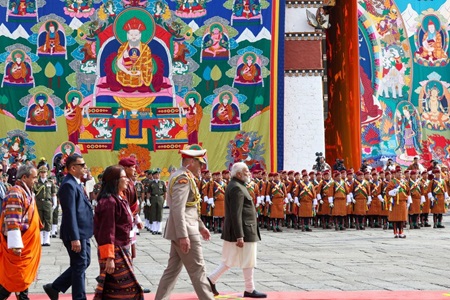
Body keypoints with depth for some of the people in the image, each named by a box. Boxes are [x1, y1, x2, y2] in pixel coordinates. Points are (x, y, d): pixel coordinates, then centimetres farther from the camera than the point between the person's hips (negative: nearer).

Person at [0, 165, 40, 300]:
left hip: (28, 244, 10)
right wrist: (16, 244, -27)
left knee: (23, 275, 15)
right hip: (20, 245, -10)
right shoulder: (16, 193, -19)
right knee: (15, 275, -4)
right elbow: (12, 221, -25)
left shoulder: (27, 192, 13)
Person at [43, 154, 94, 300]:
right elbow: (70, 214, -23)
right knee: (80, 266, 0)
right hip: (76, 234, -10)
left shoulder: (76, 184, 14)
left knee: (83, 264, 17)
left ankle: (54, 287, 24)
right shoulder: (69, 185, -18)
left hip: (83, 233, 10)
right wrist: (74, 238, -25)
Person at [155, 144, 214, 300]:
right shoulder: (183, 178, -16)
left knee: (173, 269, 11)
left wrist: (201, 226, 27)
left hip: (180, 232, 10)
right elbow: (178, 209, -24)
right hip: (184, 231, -10)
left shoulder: (184, 177, 17)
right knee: (197, 270, -3)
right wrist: (183, 235, -27)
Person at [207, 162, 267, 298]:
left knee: (229, 260, 15)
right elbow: (236, 215, -23)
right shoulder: (237, 188, -19)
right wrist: (239, 236, -24)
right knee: (248, 262, 1)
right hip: (245, 232, -10)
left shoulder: (235, 186, 14)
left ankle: (211, 279, 15)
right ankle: (250, 290, 10)